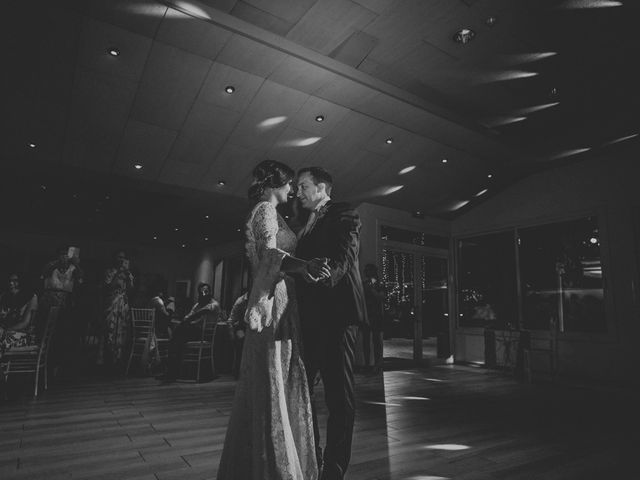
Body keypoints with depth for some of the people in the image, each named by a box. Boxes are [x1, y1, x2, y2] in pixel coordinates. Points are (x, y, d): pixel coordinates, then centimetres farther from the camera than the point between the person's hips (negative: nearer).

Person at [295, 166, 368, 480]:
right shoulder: (305, 224, 24)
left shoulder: (344, 215, 2)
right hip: (309, 315, 8)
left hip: (336, 313, -7)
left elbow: (342, 258, -15)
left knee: (339, 396, 0)